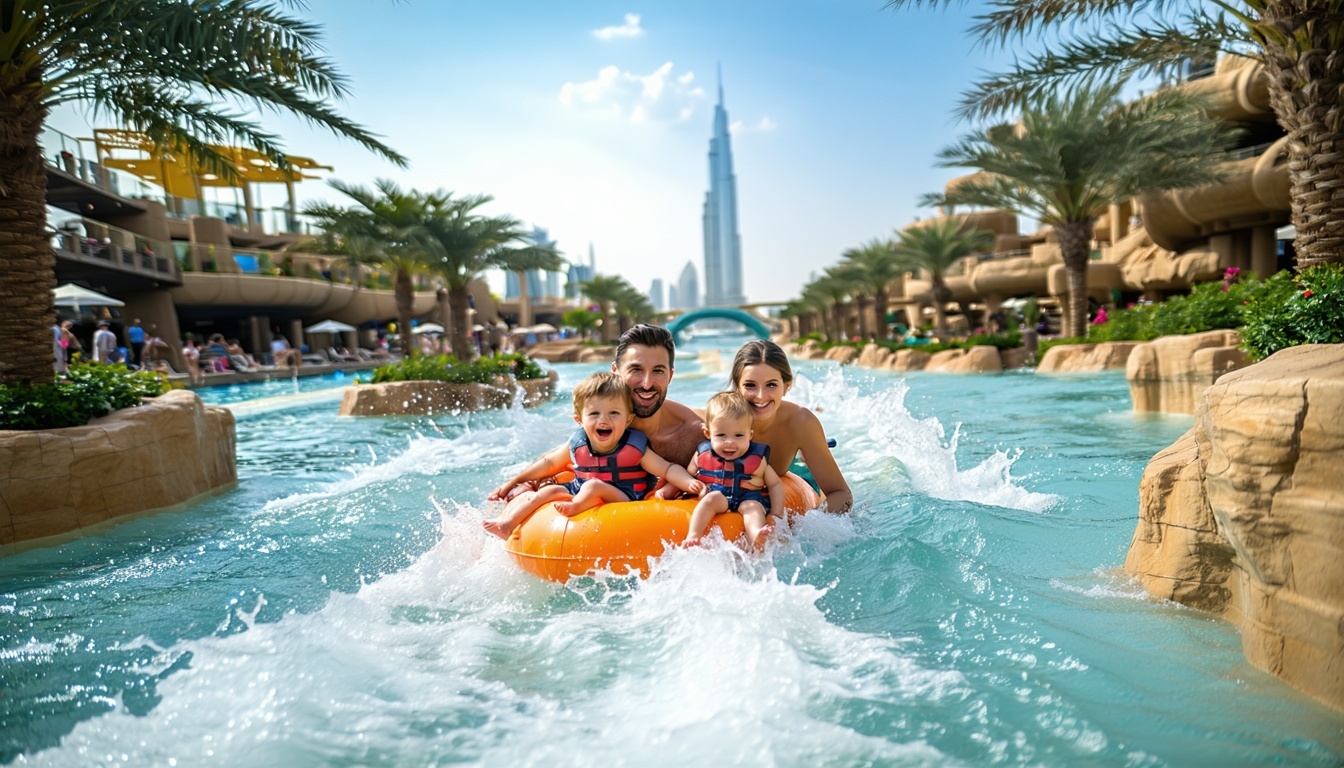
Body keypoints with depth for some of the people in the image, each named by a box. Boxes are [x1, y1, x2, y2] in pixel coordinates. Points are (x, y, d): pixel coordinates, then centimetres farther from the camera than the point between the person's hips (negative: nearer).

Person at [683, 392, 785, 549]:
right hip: (717, 498, 1)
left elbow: (775, 484, 7)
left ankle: (757, 537, -59)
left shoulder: (757, 459, 0)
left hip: (749, 499, -1)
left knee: (752, 507, -31)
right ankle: (693, 536, -39)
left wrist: (776, 515, -3)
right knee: (714, 497, -30)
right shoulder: (703, 454, 3)